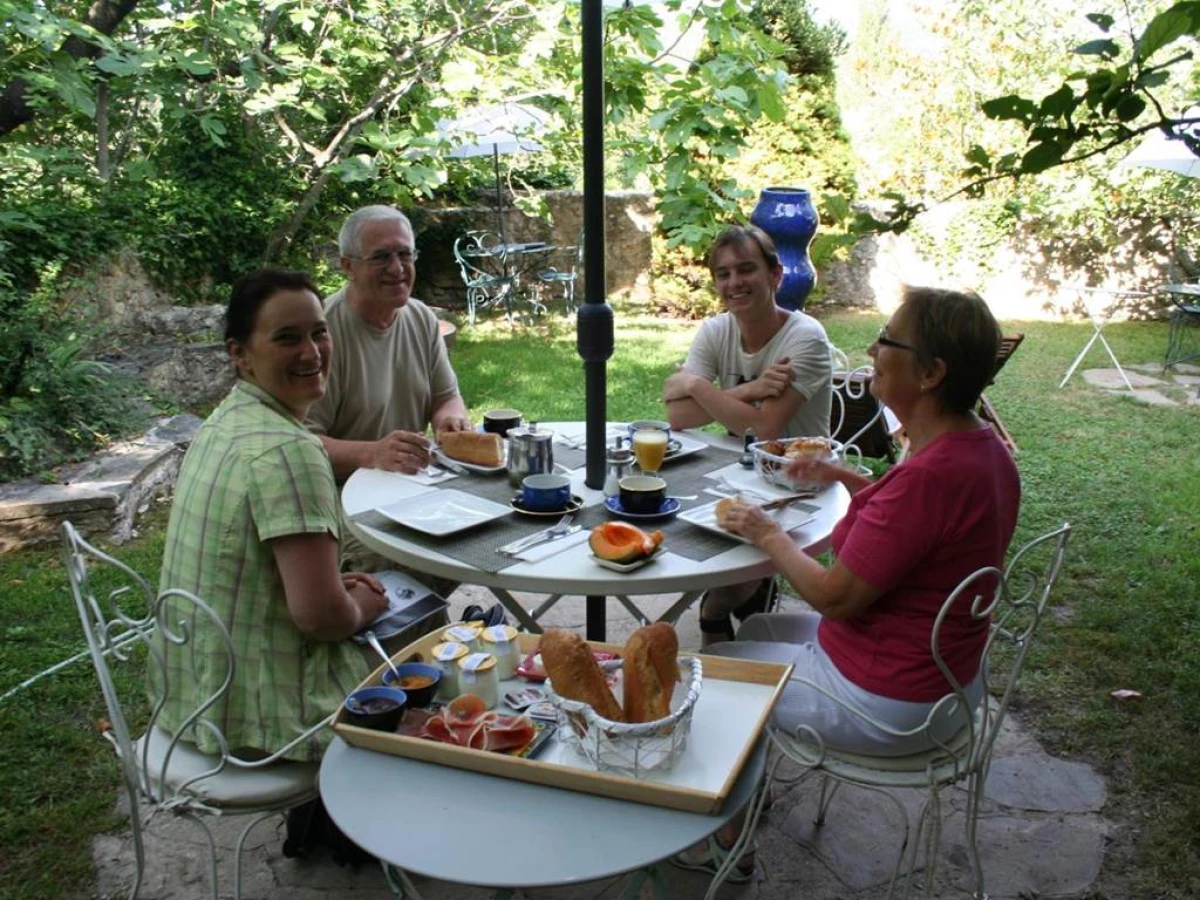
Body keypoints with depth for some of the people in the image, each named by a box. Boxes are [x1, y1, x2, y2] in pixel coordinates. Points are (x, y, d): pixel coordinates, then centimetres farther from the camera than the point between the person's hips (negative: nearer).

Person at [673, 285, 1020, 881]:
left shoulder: (930, 474, -33)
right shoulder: (984, 447, -4)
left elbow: (834, 597, -26)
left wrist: (768, 535, -10)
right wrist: (846, 479, 8)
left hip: (886, 705, -9)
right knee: (758, 629, 24)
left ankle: (728, 841, 26)